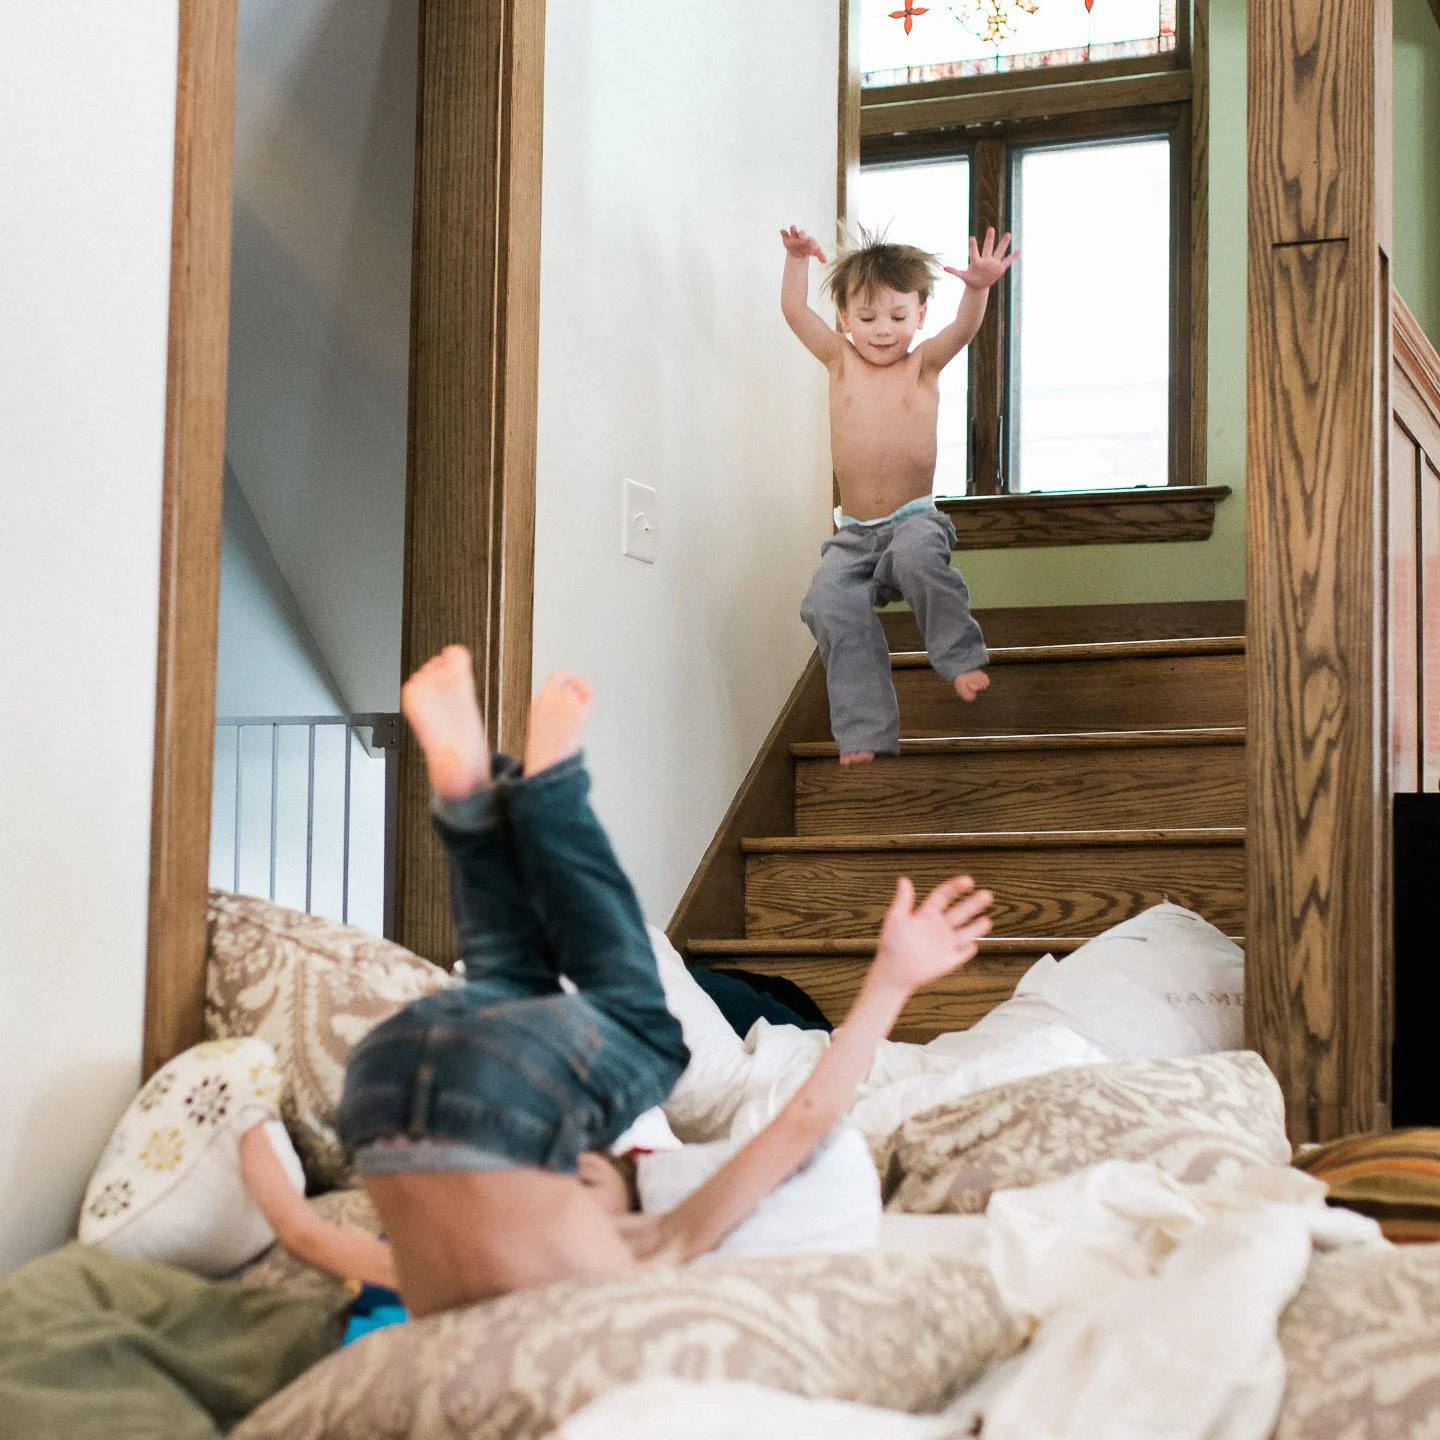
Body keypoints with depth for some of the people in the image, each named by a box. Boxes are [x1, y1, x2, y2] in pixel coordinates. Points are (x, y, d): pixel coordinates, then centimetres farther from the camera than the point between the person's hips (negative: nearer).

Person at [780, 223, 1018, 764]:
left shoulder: (924, 365, 4)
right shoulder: (840, 362, 10)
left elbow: (963, 327, -14)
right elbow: (795, 312, 3)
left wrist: (978, 288, -34)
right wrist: (797, 259, -12)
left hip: (914, 519, -3)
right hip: (854, 534, 3)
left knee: (917, 556, -37)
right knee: (830, 606, -21)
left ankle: (962, 656, -17)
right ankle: (865, 733, -18)